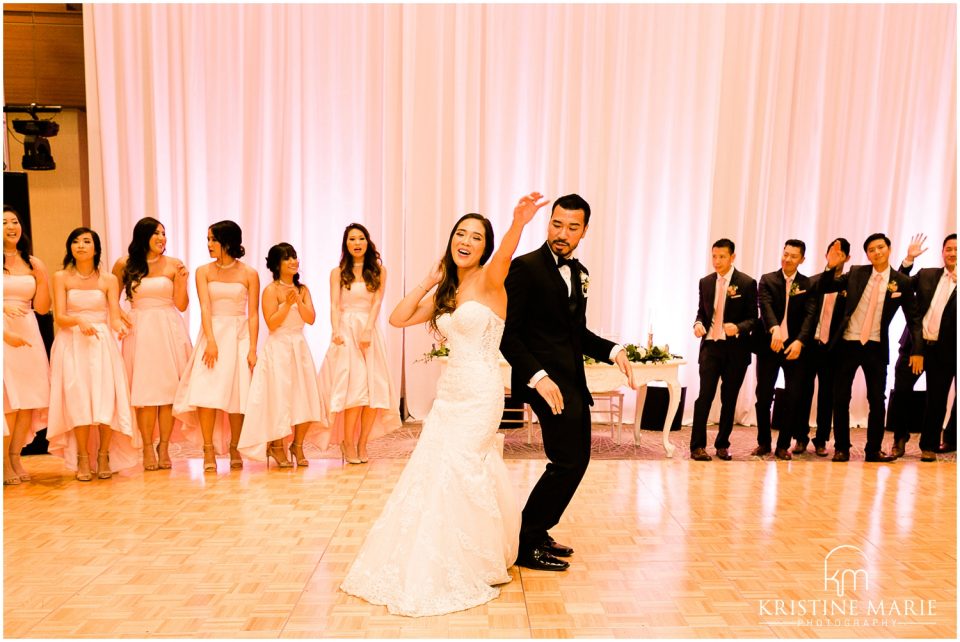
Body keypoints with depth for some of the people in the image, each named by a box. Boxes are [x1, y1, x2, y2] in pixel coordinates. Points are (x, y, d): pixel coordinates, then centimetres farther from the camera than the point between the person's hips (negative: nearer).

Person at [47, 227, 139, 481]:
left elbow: (115, 315, -3)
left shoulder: (109, 280, 6)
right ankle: (82, 459, 1)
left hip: (103, 343, 0)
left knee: (106, 398, -10)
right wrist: (80, 320, -24)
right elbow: (59, 317, -3)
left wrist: (119, 325, -26)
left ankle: (104, 457, 3)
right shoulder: (61, 277, 5)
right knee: (78, 399, -10)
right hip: (72, 344, 0)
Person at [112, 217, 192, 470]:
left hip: (169, 332, 0)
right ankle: (148, 448, 10)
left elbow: (181, 305, 1)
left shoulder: (174, 265, 4)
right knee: (145, 392, -1)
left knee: (169, 389, -1)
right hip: (140, 331, 0)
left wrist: (181, 278, -11)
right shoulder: (124, 264, 5)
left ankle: (164, 447, 10)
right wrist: (119, 314, -3)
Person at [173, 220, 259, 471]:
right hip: (212, 334, 1)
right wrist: (211, 341, -18)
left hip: (239, 336, -1)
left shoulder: (249, 274, 1)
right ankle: (209, 451, -2)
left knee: (237, 394, 0)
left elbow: (253, 314, -2)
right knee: (206, 392, -9)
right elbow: (205, 308, -5)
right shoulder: (204, 271, 5)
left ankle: (234, 449, 12)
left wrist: (252, 349, -9)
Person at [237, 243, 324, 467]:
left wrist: (298, 300, -14)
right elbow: (271, 324, -14)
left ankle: (297, 446, 18)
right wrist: (287, 303, -19)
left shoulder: (302, 289, 9)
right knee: (279, 399, -2)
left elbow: (311, 319, -2)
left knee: (305, 399, 3)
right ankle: (277, 447, 15)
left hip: (300, 348, 5)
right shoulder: (271, 290, -6)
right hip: (279, 349, -5)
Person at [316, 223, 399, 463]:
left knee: (374, 388, -5)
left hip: (369, 331, 2)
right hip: (346, 332, -1)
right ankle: (347, 442, 2)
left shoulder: (378, 271, 9)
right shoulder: (338, 273, 9)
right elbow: (334, 305, -2)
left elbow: (377, 302, -1)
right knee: (354, 387, -12)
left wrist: (367, 331, -15)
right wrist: (336, 331, -19)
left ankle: (362, 443, 6)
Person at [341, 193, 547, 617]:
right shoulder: (445, 292, 12)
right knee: (430, 470, 13)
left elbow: (505, 255, -33)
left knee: (456, 470, -6)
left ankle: (476, 568, 16)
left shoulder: (488, 280, -9)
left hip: (480, 393, -8)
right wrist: (428, 282, 6)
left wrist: (519, 222, -53)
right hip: (450, 392, 8)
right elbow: (398, 318, 10)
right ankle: (439, 565, 35)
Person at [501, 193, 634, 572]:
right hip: (545, 380, -9)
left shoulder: (579, 273, 13)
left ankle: (538, 532, 30)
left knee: (576, 460, 14)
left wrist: (612, 351, 1)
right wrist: (538, 377, -26)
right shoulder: (525, 267, -11)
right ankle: (526, 544, 7)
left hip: (572, 380, 9)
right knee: (568, 462, -9)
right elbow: (507, 334, -16)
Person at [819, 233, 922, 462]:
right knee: (841, 398, 4)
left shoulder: (902, 282, 0)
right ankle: (841, 448, 16)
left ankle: (873, 450, 17)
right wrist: (831, 267, -17)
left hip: (876, 347, 0)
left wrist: (917, 349, -4)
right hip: (848, 343, 0)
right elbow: (824, 288, 0)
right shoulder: (856, 273, 2)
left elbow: (913, 318, 3)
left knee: (877, 400, 3)